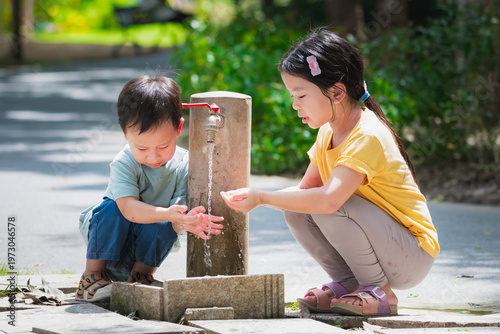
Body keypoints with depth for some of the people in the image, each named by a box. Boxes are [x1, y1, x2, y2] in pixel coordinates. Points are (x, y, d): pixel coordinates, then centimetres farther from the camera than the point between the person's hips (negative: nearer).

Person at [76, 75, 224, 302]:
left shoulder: (183, 165, -17)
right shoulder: (124, 164, -24)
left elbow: (177, 214, -22)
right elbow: (129, 208, -37)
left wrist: (185, 222, -48)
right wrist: (167, 213, -53)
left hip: (148, 242, 1)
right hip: (110, 238, -1)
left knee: (165, 227, -30)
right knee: (112, 209, -31)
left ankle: (141, 272, -6)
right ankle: (93, 273, -18)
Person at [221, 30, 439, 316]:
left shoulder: (366, 137, -25)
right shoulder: (329, 131, 5)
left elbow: (328, 199, -39)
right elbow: (307, 188, 7)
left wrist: (262, 198, -32)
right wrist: (254, 197, -11)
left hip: (414, 257, -8)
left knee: (329, 207, -29)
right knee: (296, 210, -7)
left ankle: (380, 292, -14)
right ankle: (348, 283, 2)